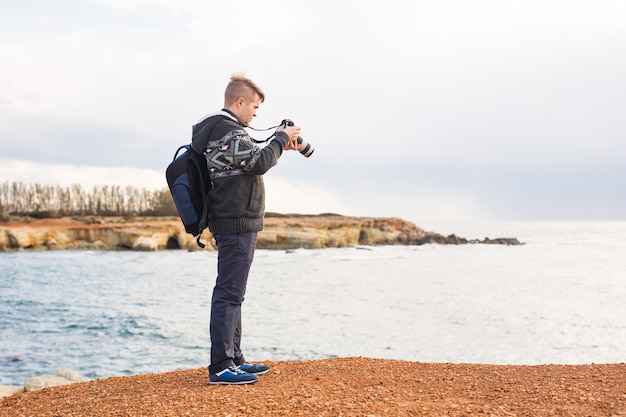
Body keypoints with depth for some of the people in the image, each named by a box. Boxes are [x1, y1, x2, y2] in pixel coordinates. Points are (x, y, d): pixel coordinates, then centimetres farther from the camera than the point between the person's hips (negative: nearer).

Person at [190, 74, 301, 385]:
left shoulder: (214, 129, 18)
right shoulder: (229, 131, -15)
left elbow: (248, 160, 23)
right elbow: (260, 162, -20)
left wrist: (279, 145, 14)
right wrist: (281, 138, -6)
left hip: (230, 222, 11)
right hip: (238, 224, -11)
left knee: (231, 293, 14)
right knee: (229, 293, -10)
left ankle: (233, 359, 23)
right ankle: (221, 367, -8)